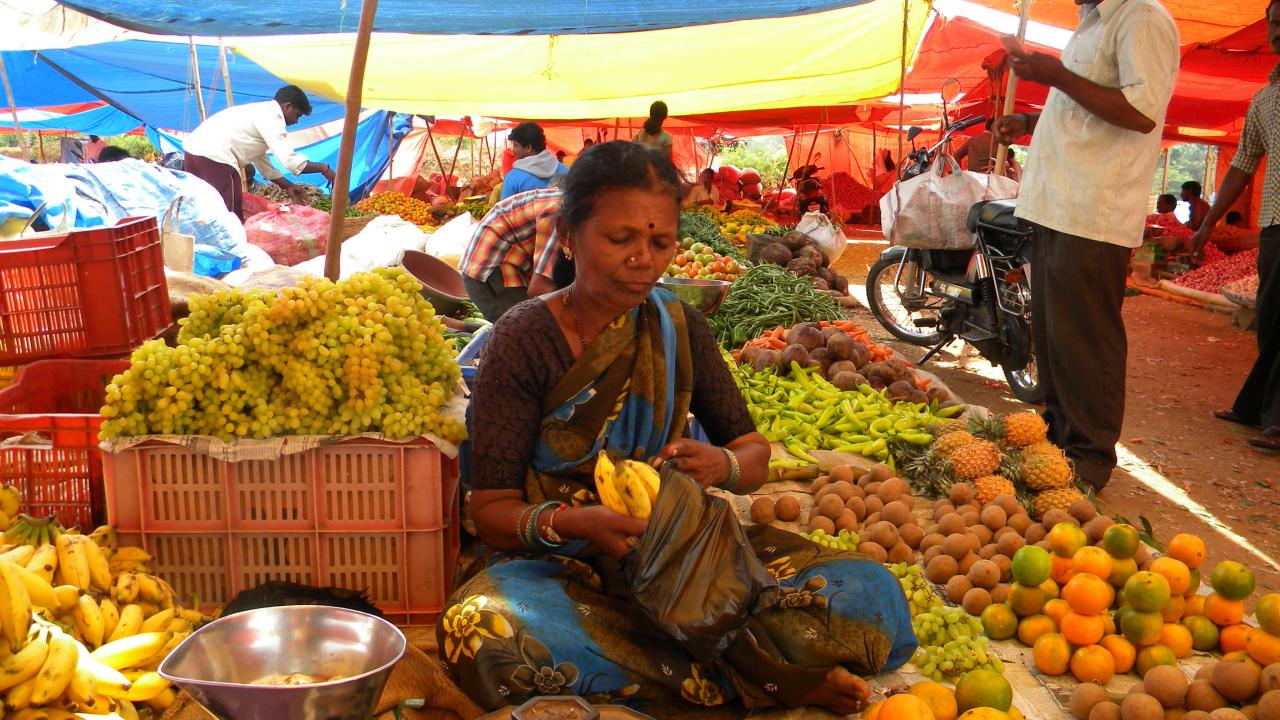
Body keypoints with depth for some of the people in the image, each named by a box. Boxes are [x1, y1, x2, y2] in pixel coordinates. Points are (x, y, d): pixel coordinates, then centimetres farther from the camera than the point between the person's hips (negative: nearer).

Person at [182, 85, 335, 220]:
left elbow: (259, 159, 28)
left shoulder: (261, 113, 23)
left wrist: (288, 186, 26)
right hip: (215, 159, -10)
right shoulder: (271, 117, -7)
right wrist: (323, 168, -3)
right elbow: (290, 160, -15)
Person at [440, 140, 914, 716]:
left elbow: (754, 452, 7)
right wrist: (574, 524, -33)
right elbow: (490, 508, -11)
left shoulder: (679, 326, 2)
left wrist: (722, 466, -19)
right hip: (559, 563, -2)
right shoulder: (524, 340, -9)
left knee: (869, 596, -16)